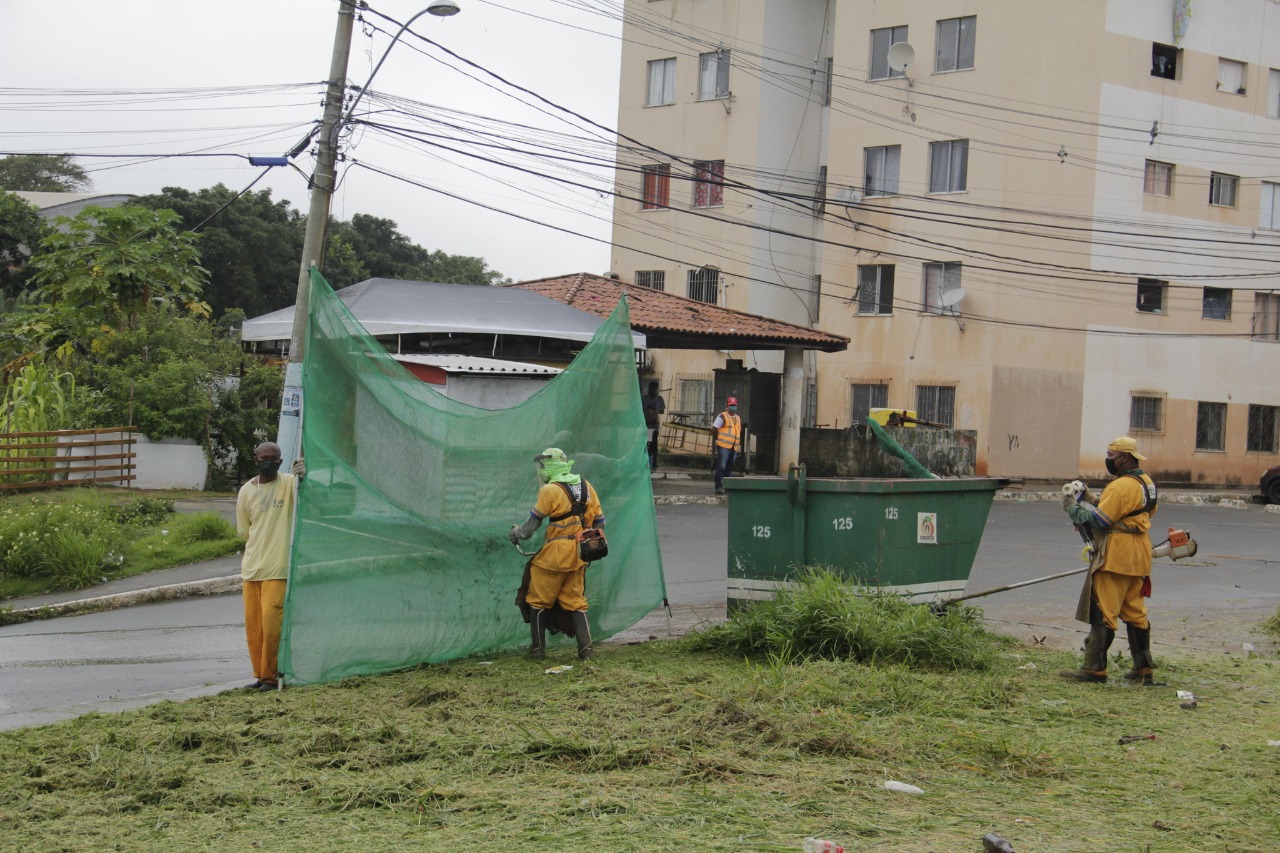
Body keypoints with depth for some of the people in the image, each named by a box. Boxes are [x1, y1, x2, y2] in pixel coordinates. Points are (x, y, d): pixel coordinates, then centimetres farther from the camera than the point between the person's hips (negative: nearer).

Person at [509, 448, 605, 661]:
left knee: (539, 602, 8)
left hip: (555, 555, -6)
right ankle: (585, 649, 6)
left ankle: (538, 649, 11)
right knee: (575, 602, 14)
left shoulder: (550, 490, -12)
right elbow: (599, 522, 12)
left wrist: (516, 534, 12)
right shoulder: (586, 488, 8)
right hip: (578, 557, 6)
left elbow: (533, 522, -6)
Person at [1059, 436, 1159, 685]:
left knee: (1102, 612, -6)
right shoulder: (1147, 483, 13)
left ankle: (1094, 669, -5)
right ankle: (1144, 669, 20)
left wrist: (1074, 507, -5)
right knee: (1134, 612, 15)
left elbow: (1098, 520, -20)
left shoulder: (1121, 487, -18)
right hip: (1138, 557, 10)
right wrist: (1087, 501, 11)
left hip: (1116, 557, -10)